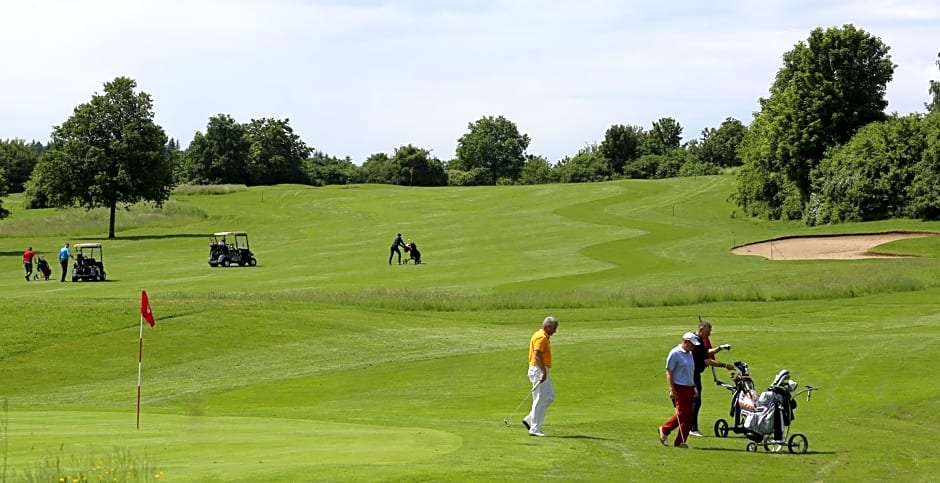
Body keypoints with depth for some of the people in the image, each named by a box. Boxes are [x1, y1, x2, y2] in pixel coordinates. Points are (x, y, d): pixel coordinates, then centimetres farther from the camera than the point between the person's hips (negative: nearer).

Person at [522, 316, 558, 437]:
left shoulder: (542, 336, 17)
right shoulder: (541, 337, -15)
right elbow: (537, 355, -26)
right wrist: (543, 371, -29)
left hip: (541, 371, 10)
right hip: (539, 371, -10)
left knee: (549, 396, 13)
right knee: (540, 400, -6)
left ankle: (529, 420, 14)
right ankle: (535, 429, -3)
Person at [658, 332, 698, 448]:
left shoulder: (690, 353, 15)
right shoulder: (675, 353, -10)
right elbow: (669, 372, -12)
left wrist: (694, 387, 21)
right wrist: (671, 389, -18)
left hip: (689, 388, 8)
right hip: (679, 388, -8)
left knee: (688, 416, 2)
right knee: (682, 413, -10)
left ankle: (680, 442, 5)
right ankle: (664, 430, 10)